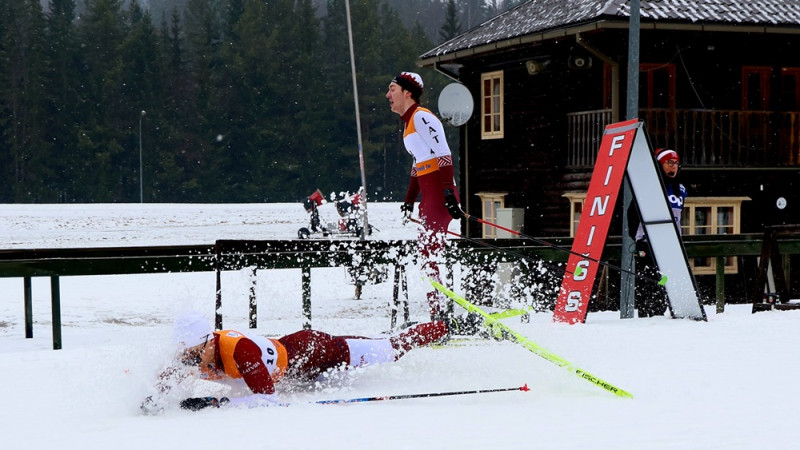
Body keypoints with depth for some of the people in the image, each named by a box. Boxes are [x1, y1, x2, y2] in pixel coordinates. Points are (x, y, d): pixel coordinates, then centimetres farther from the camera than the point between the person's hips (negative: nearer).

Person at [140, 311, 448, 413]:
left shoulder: (240, 349, -41)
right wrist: (155, 399, -24)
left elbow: (266, 397, -42)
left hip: (314, 352, -7)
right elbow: (168, 377, -3)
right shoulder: (191, 355, -20)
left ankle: (437, 331, 35)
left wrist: (214, 403, -46)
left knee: (390, 349, 11)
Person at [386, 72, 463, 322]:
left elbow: (443, 155, -19)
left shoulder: (421, 117, -10)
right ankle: (439, 315, 11)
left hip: (440, 194, -10)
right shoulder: (410, 122, 20)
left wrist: (449, 194, -25)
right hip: (429, 196, 10)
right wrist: (408, 202, 24)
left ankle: (439, 313, -13)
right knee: (427, 253, 8)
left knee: (429, 254, -13)